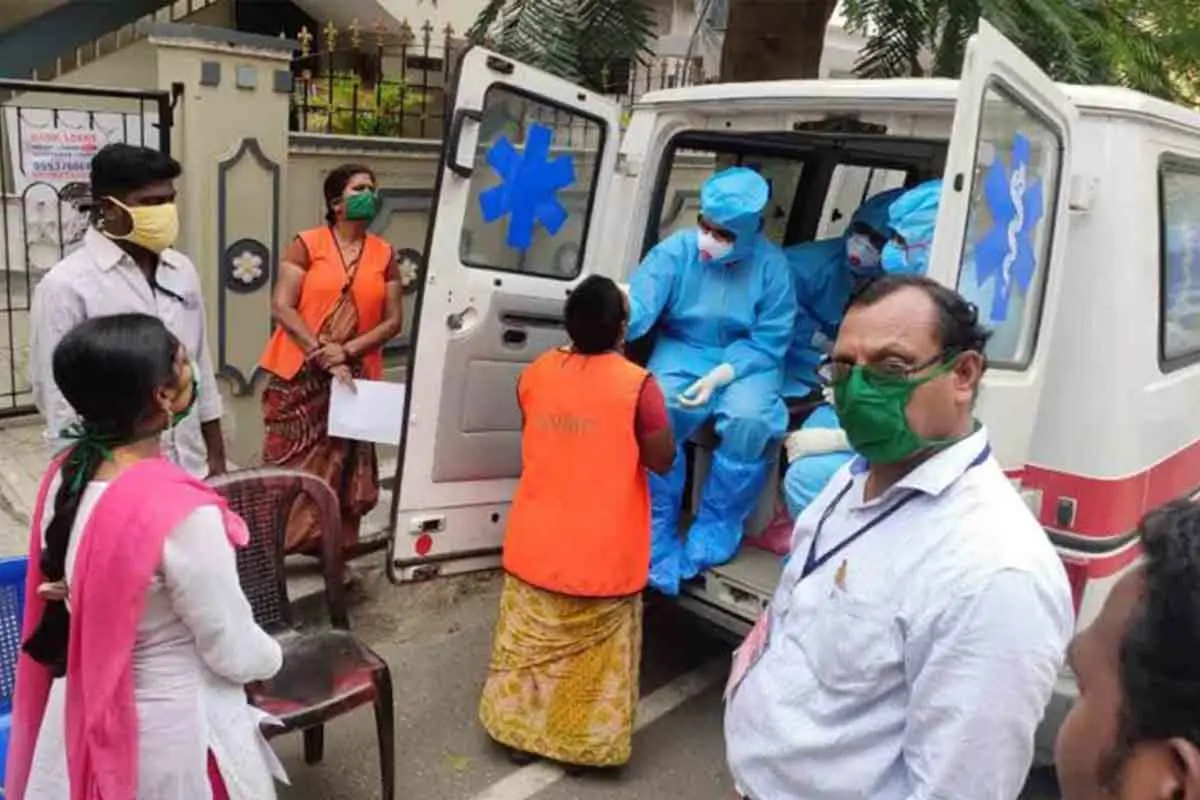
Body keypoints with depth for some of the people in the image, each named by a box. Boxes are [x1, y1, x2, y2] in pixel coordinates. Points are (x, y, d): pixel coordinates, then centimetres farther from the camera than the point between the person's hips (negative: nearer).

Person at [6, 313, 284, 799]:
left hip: (87, 710, 7)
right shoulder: (182, 512, -32)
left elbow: (85, 589, 5)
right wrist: (273, 657, -2)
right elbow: (237, 655, -21)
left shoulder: (65, 476, -9)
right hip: (173, 725, -6)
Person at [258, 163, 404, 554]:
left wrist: (347, 350, -10)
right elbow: (283, 307, -8)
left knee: (342, 467, 7)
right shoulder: (307, 245, -1)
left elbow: (393, 320, 4)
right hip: (302, 376, -2)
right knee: (293, 463, 2)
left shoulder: (384, 254, 7)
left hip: (355, 377, 3)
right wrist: (325, 356, -15)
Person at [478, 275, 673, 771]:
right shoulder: (637, 385, -18)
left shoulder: (536, 373, -4)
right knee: (595, 652, 15)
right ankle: (583, 745, 28)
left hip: (538, 540, 4)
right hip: (604, 550, -3)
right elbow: (662, 460, -10)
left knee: (531, 641, 20)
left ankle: (521, 734, 33)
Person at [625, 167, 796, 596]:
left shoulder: (771, 265, -11)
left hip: (746, 361, 0)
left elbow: (768, 342, -10)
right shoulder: (676, 249, -9)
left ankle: (714, 533, -9)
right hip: (682, 350, 1)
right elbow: (640, 307, -20)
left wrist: (720, 375, -23)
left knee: (749, 418, -31)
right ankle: (659, 538, -11)